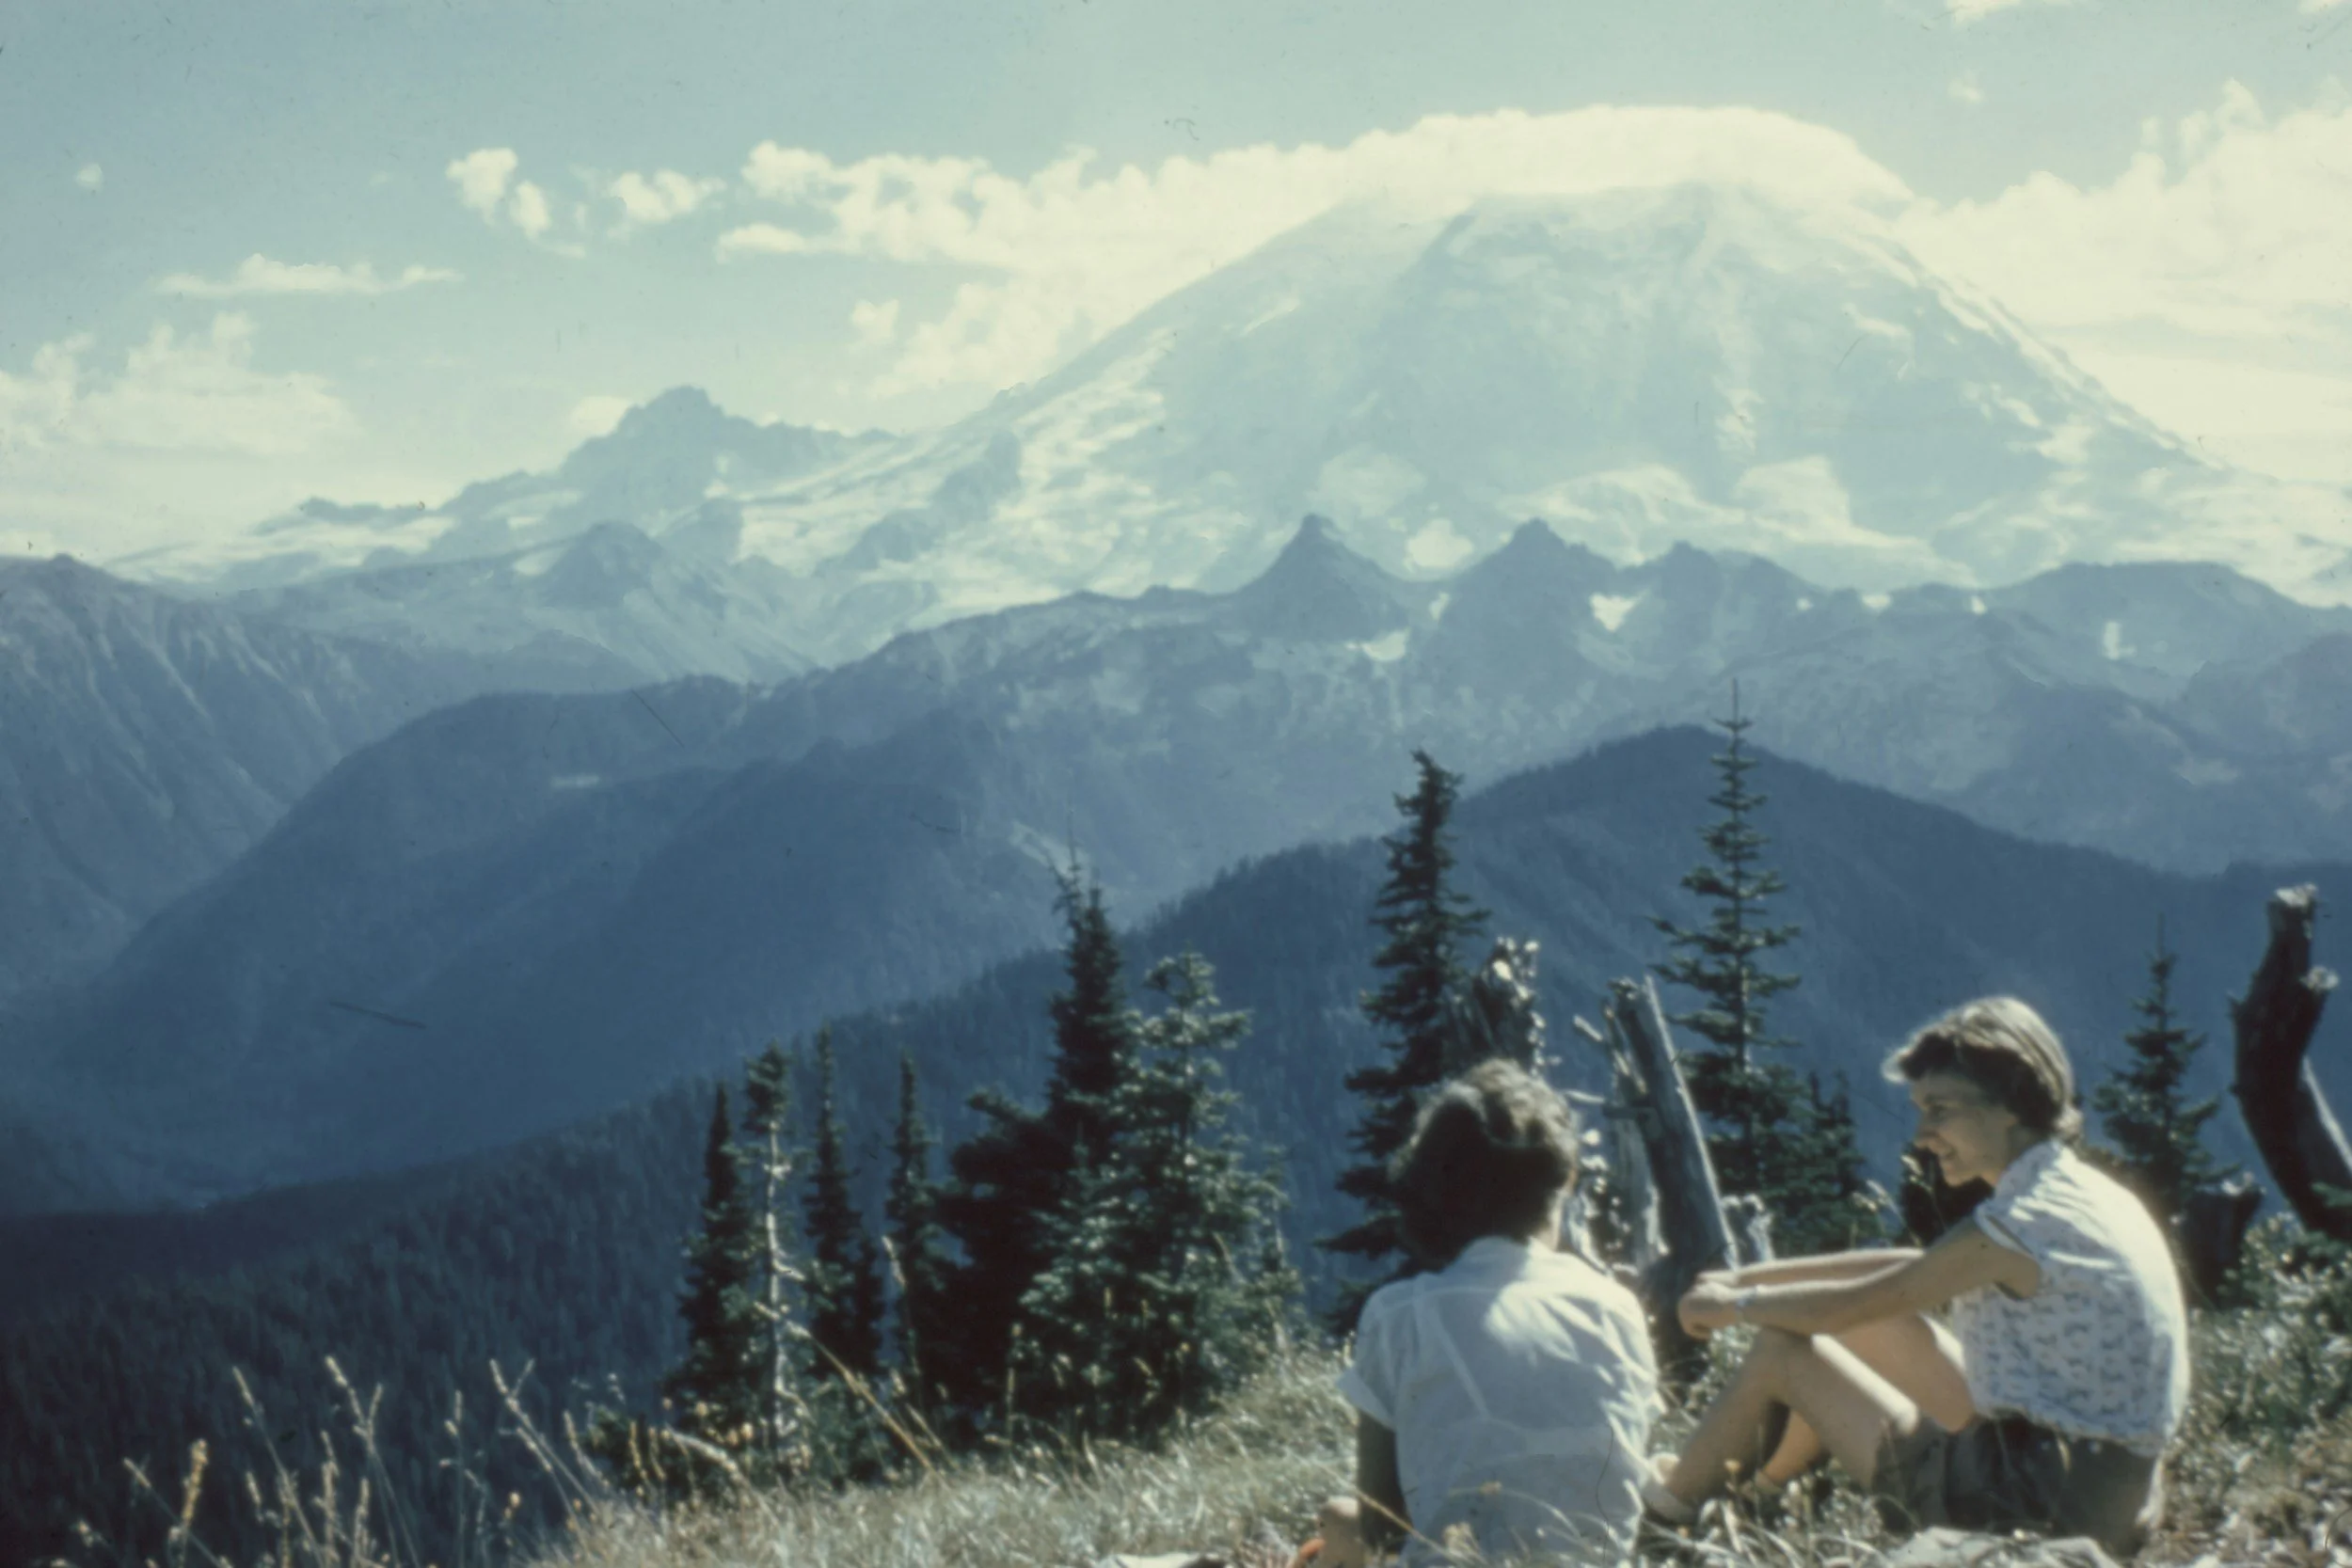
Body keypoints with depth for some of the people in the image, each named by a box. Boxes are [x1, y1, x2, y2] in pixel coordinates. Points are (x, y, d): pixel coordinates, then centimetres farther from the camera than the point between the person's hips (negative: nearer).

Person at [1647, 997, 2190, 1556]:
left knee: (1785, 1349, 0)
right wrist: (1748, 1277, 14)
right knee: (1878, 1326, 19)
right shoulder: (2079, 1192, 9)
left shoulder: (2023, 1226, -20)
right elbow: (1908, 1268, 16)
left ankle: (1666, 1505, 21)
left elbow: (1851, 1304, -12)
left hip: (2045, 1507, -9)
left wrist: (1736, 1305, 6)